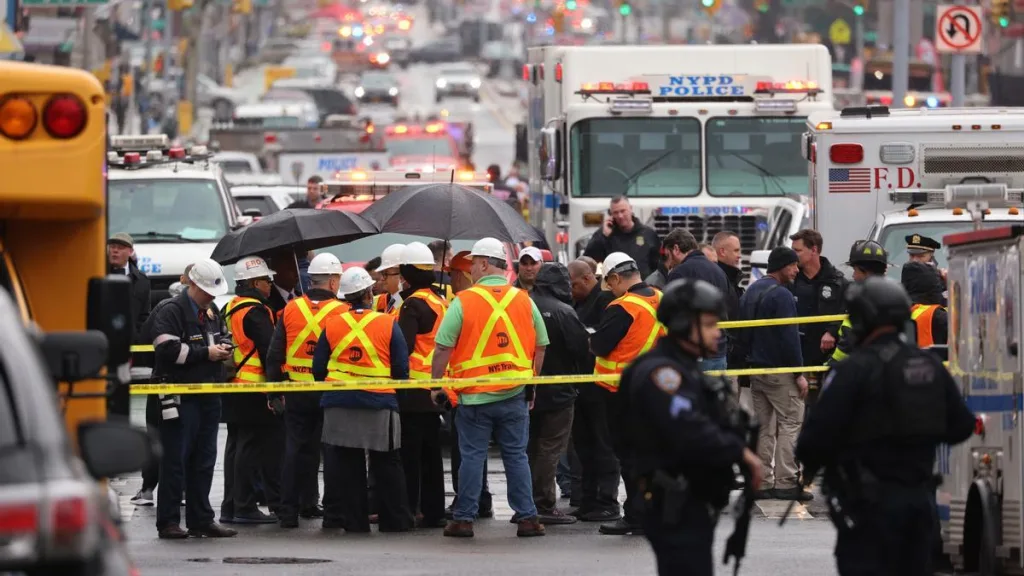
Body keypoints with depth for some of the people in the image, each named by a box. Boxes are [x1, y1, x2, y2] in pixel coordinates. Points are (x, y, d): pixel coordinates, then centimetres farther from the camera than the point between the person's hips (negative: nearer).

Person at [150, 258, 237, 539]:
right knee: (176, 461, -5)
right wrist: (206, 353, -17)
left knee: (204, 461, 11)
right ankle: (168, 523, -2)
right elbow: (168, 350, -21)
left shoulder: (211, 313, 16)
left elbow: (224, 336, 31)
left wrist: (224, 347, 6)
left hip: (208, 397, 8)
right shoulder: (172, 313, -10)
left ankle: (201, 520, 17)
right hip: (181, 397, -8)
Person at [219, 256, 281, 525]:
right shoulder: (255, 311, -14)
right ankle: (245, 508, -6)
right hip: (254, 391, -9)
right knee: (252, 448, -6)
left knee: (236, 446, 12)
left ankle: (231, 507, 14)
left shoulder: (230, 309, 15)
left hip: (232, 389, 9)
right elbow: (269, 351, -17)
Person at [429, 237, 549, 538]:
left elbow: (443, 348, -9)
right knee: (516, 456, 8)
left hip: (474, 395, -3)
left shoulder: (464, 301, -8)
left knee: (472, 457, 3)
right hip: (515, 396, 3)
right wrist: (531, 383, 18)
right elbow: (540, 346, 8)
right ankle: (527, 517, 7)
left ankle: (463, 519, 6)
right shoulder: (524, 301, 3)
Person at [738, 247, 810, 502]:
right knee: (790, 423, -5)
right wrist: (799, 373, -15)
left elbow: (743, 332, 18)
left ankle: (761, 483, 9)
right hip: (779, 370, -9)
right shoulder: (781, 296, -15)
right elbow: (789, 337, -18)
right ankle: (785, 483, -10)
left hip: (756, 370, 9)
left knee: (764, 427, 11)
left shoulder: (750, 292, 14)